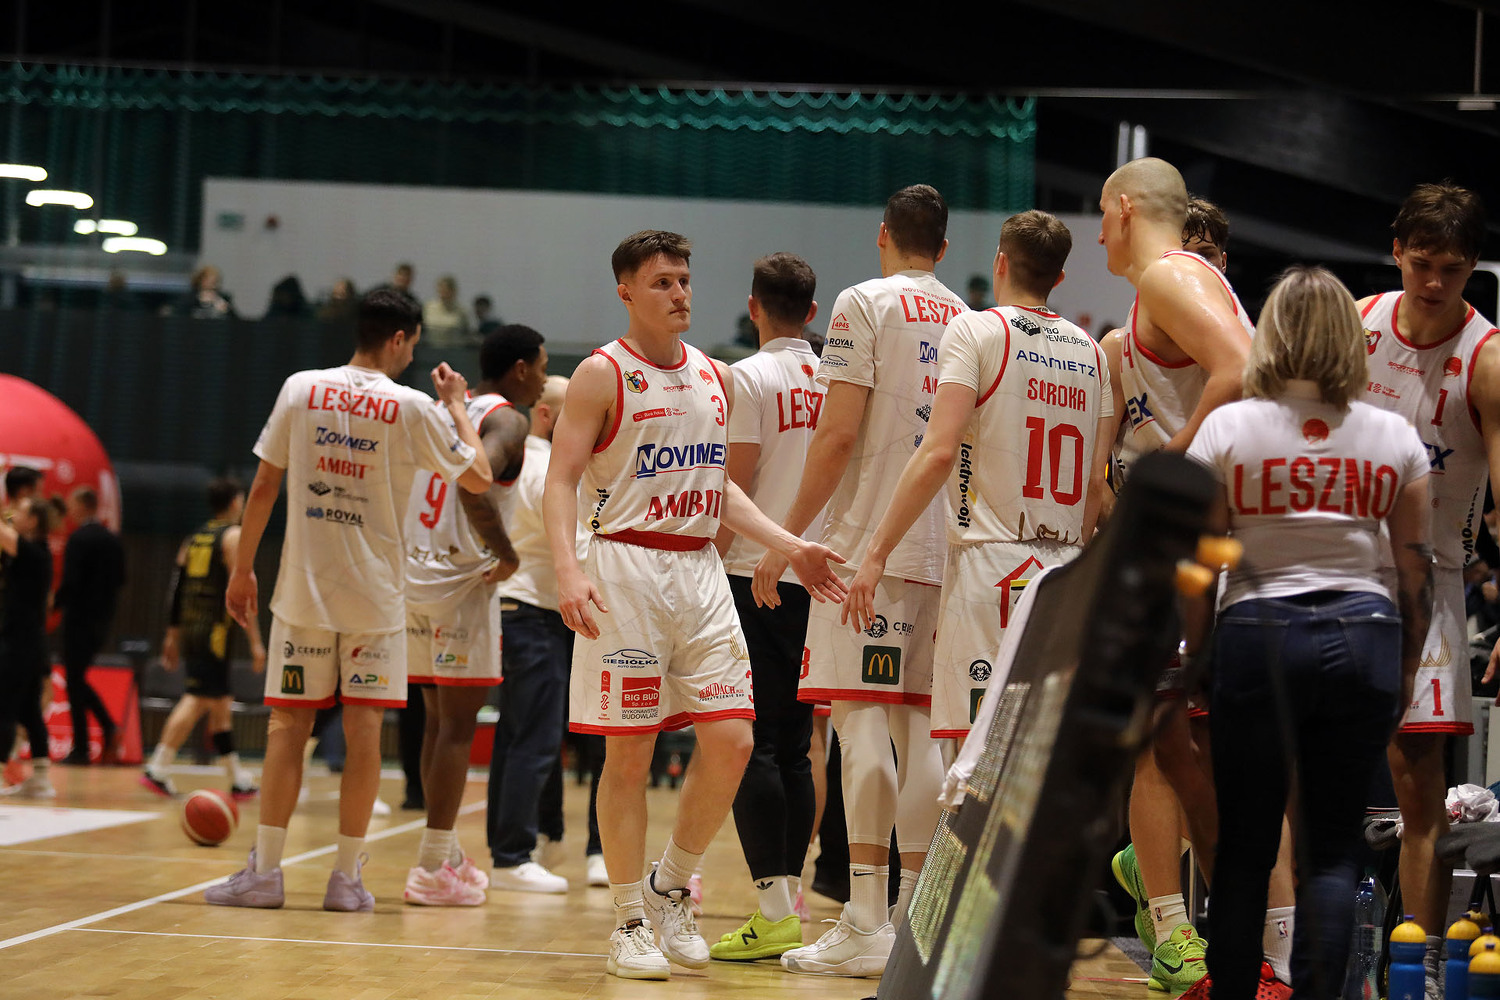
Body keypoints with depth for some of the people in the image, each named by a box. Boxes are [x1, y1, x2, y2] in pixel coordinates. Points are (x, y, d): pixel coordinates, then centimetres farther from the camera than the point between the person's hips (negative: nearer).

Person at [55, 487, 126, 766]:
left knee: (74, 682, 0)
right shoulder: (113, 540, 9)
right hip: (103, 617, 7)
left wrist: (56, 602, -5)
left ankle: (80, 748, 0)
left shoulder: (78, 539, -14)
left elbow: (70, 580, -19)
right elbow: (120, 579, 11)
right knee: (79, 678, 18)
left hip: (79, 617, -7)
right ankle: (109, 727, 2)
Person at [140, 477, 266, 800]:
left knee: (221, 703, 14)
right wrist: (255, 641, -12)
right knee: (197, 700, -9)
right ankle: (157, 768, -16)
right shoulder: (234, 536, -4)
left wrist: (172, 637, 19)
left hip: (189, 629, 8)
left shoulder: (195, 538, 17)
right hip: (214, 629, -8)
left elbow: (178, 588, 15)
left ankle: (238, 779, 18)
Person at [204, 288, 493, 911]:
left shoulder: (300, 389, 0)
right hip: (375, 592, -1)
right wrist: (457, 406, 16)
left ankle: (265, 871, 4)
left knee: (288, 725, 5)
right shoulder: (413, 408, -5)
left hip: (304, 586, 1)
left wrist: (243, 569, 10)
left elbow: (264, 486, 2)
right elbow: (479, 479, 4)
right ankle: (346, 877, 4)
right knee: (363, 730, 3)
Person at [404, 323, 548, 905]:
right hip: (461, 580, -8)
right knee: (458, 725, -5)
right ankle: (434, 869, -6)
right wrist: (506, 553, -18)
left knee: (440, 720, 16)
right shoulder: (506, 420, -9)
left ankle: (447, 855, 23)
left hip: (414, 571, 8)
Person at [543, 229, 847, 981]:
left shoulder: (716, 378, 14)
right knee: (629, 751, -2)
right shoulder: (602, 375, -4)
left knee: (731, 742, -2)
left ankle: (670, 888, 18)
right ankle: (630, 923, 8)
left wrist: (789, 546, 11)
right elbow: (560, 480, -9)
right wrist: (567, 570, -24)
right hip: (625, 567, -5)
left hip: (700, 569, 6)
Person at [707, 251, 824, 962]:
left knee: (752, 744, -6)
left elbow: (735, 488, -11)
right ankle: (789, 898, 12)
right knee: (793, 746, 11)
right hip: (818, 576, 6)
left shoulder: (748, 378, -7)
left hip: (755, 576, -6)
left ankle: (774, 911, -11)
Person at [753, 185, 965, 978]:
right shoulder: (969, 320, 14)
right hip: (946, 548, 6)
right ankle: (917, 919, 11)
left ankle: (865, 923, -12)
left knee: (861, 714, -8)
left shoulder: (865, 303, -3)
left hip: (868, 544, -6)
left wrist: (786, 537, -6)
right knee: (919, 726, 10)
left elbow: (839, 434, -11)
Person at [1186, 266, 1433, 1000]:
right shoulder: (1395, 438, 4)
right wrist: (1408, 666, 18)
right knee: (1333, 849, 6)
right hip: (1363, 637, 1)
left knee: (1244, 848, 8)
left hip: (1258, 637, -1)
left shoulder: (1227, 428, -1)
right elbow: (1416, 567, 7)